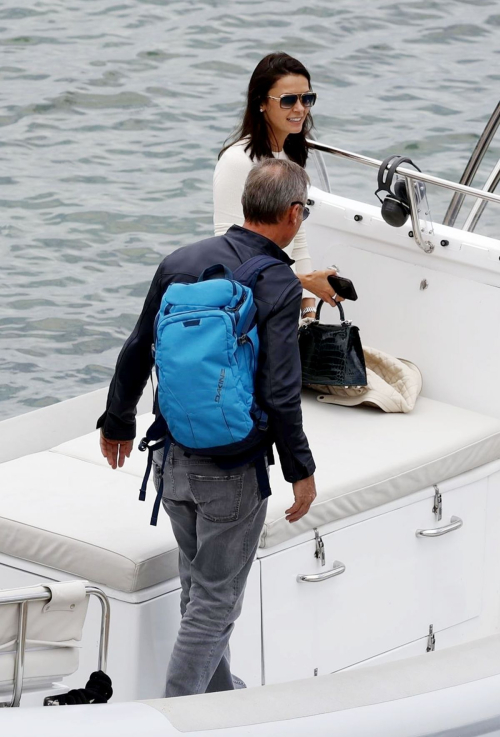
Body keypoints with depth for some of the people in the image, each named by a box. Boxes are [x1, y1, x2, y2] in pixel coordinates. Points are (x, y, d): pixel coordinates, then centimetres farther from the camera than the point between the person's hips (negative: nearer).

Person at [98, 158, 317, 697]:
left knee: (199, 587, 22)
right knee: (216, 601, 4)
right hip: (232, 471, -6)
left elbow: (135, 354, 8)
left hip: (173, 460, 6)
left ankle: (219, 693, 38)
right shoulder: (278, 284, -16)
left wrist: (117, 422, 23)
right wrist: (301, 471, -9)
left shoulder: (181, 262, 1)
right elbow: (279, 393, -20)